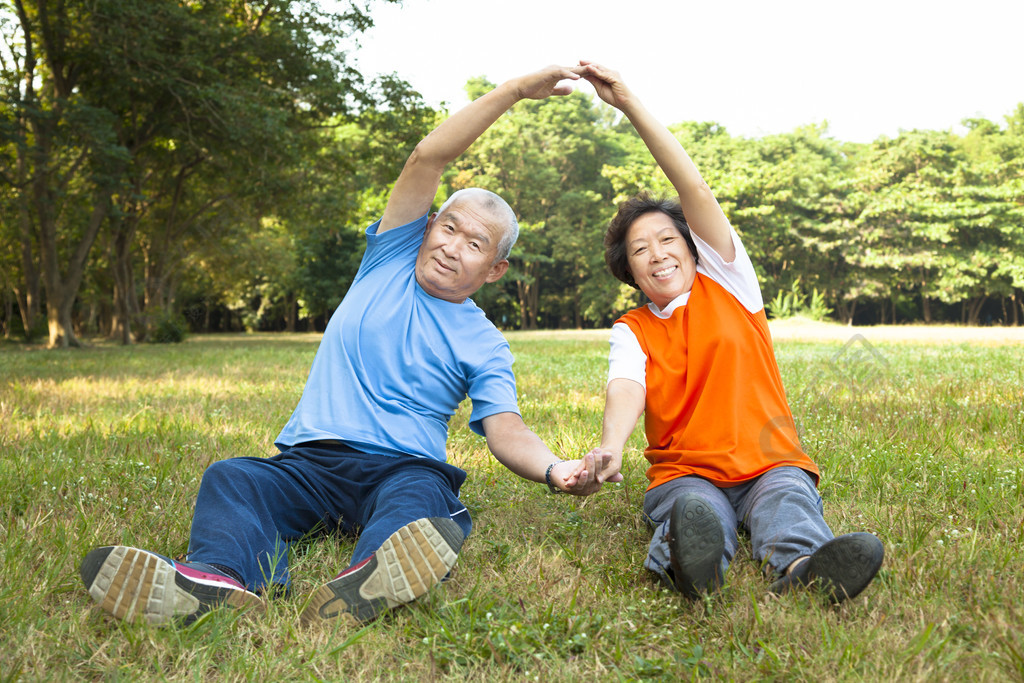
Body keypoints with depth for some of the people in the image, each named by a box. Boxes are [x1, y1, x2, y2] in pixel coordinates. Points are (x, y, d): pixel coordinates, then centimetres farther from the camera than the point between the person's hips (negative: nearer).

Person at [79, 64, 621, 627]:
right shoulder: (391, 259, 15)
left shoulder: (484, 345, 10)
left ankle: (364, 589, -66)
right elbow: (427, 159, 5)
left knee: (420, 496, -35)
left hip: (404, 468, -1)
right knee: (229, 477, -27)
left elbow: (505, 428, -5)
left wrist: (555, 469, -29)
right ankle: (220, 580, -57)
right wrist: (515, 90, 1)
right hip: (308, 461, 2)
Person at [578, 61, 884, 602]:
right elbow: (626, 388, -11)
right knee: (696, 510, -35)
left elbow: (695, 190, -1)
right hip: (686, 472, 0)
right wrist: (610, 444, -36)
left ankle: (802, 566, -64)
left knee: (788, 500, -34)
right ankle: (685, 564, -66)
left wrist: (630, 104, -5)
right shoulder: (632, 330, 12)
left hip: (770, 463, 0)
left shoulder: (727, 283, 10)